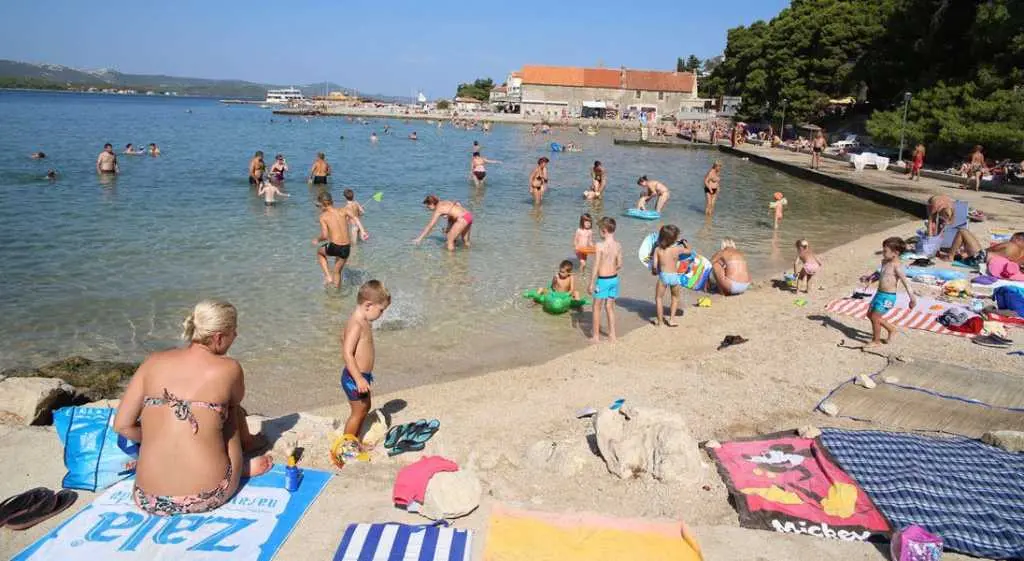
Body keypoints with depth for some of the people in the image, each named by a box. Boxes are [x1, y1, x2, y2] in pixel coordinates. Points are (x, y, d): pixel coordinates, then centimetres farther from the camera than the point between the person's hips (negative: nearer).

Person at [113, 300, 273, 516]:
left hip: (150, 501, 3)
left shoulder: (154, 362, 1)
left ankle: (243, 467, 30)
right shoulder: (229, 369, -5)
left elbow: (121, 426, 3)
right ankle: (242, 467, 36)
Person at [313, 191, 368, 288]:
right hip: (346, 248, 4)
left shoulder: (323, 216, -4)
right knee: (337, 271, 26)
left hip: (334, 247, -4)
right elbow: (355, 218, -11)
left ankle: (328, 276, 21)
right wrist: (362, 231, -19)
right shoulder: (343, 211, 7)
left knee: (319, 252, 32)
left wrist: (317, 240, 9)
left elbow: (324, 236, -12)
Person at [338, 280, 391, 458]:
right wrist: (359, 378, -31)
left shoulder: (363, 322, 8)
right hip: (354, 377, -10)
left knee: (365, 407, 23)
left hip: (362, 375, 10)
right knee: (358, 412, 5)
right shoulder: (356, 325, -24)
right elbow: (347, 353, -28)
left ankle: (355, 440, 39)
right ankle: (346, 445, 21)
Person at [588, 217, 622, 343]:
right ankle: (612, 335, 23)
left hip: (603, 280, -6)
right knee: (610, 307, 18)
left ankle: (596, 336, 16)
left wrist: (591, 283, -9)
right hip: (614, 279, 6)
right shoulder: (618, 245, -1)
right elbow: (620, 265, 5)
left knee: (597, 308, 9)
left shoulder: (600, 245, -18)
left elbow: (596, 266, -16)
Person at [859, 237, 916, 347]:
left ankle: (876, 341, 14)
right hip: (879, 293, 9)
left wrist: (912, 297, -22)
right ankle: (891, 329, 34)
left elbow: (905, 282, -20)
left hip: (888, 296, -9)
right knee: (870, 314, 16)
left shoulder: (896, 265, -18)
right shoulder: (884, 262, 7)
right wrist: (869, 277, 15)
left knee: (875, 317, -4)